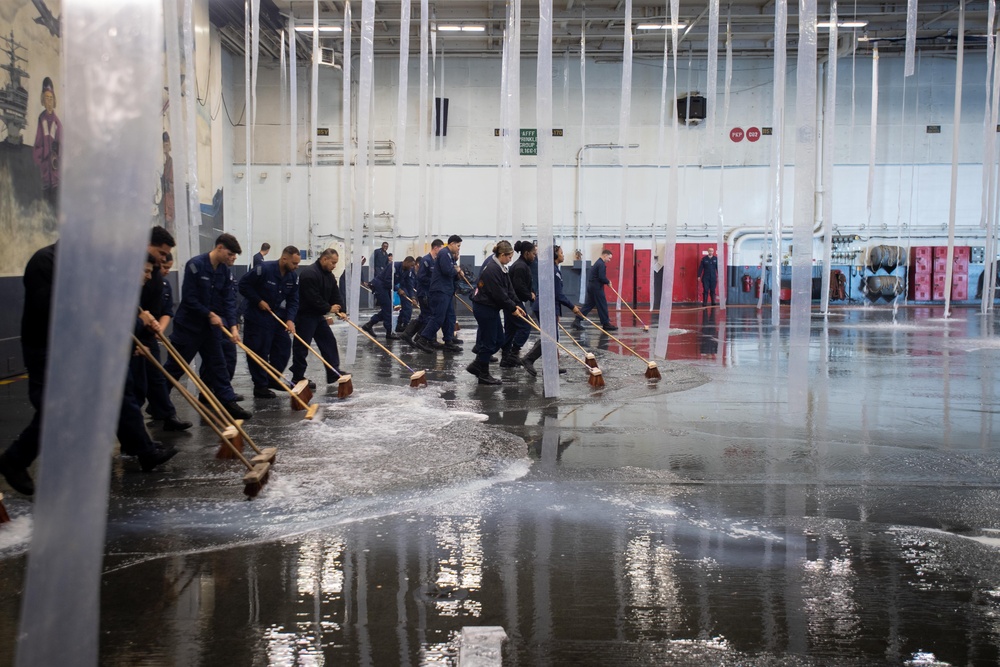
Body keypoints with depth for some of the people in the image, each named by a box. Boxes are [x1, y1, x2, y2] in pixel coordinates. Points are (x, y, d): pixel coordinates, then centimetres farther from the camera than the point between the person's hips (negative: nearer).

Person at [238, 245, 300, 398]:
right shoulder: (264, 270, -21)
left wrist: (290, 319, -14)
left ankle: (273, 379, 25)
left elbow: (293, 300, -1)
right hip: (258, 317, -7)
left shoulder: (293, 276, -2)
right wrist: (259, 301, -17)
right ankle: (260, 387, 7)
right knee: (259, 352, -3)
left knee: (284, 348, 8)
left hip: (278, 317, 7)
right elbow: (243, 285, -15)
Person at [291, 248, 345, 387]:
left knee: (329, 341, 9)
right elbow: (313, 298, -26)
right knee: (302, 346, -2)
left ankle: (334, 373, 14)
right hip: (304, 315, -9)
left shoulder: (329, 275, 8)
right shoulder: (309, 274, -22)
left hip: (318, 314, 10)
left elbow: (335, 294, 8)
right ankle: (297, 377, 6)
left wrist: (339, 310, -7)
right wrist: (329, 309, -17)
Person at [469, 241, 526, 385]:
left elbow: (509, 288, 11)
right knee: (488, 342, -1)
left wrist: (515, 305, 0)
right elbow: (499, 294, -23)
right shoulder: (492, 269, -23)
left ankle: (476, 366, 22)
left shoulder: (501, 268, 10)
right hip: (485, 309, -10)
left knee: (498, 341, 14)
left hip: (491, 308, 10)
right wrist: (512, 308, -14)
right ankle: (483, 375, 11)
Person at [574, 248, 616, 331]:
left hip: (592, 286, 10)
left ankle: (577, 320, 6)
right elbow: (602, 277, -23)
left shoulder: (598, 263, 18)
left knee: (589, 304, 10)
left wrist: (607, 281, 10)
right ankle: (606, 324, 3)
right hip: (596, 287, -10)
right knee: (602, 305, -3)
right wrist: (608, 282, -6)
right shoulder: (601, 264, -15)